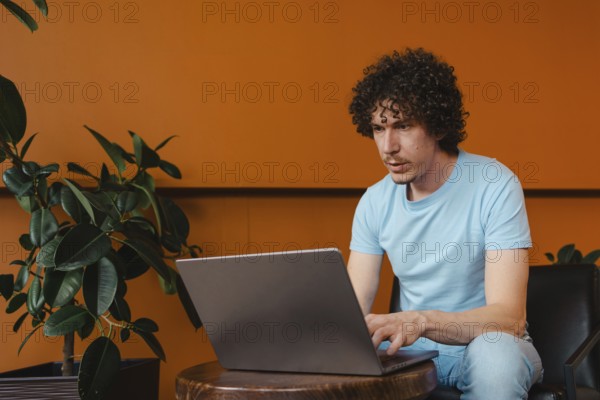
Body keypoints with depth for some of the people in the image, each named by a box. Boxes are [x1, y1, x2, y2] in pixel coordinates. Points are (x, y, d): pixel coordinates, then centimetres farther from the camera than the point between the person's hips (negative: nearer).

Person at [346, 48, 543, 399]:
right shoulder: (375, 202, -2)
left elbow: (509, 317, -25)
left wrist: (421, 321, -43)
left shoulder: (495, 185, -17)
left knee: (495, 350, -37)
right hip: (411, 347, 3)